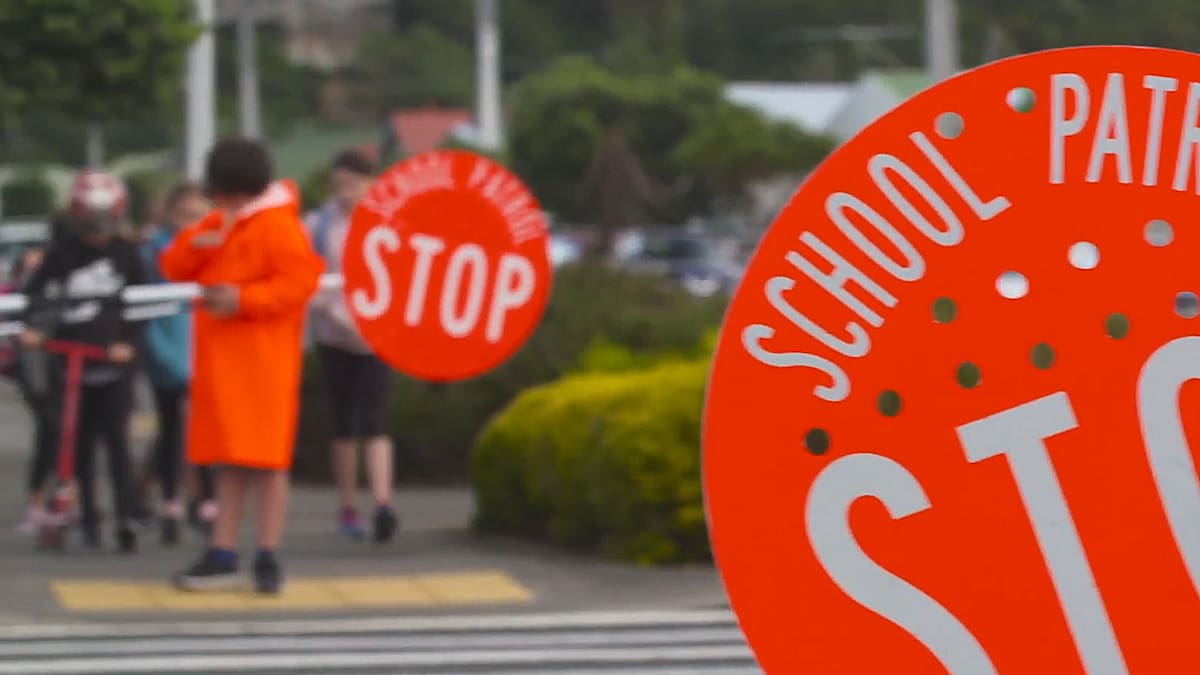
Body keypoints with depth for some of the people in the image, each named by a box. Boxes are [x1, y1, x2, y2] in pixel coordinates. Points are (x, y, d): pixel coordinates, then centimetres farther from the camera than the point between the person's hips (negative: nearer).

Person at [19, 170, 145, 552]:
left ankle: (125, 518, -13)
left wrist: (128, 341, -6)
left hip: (114, 362, -1)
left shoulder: (126, 254, 2)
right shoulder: (62, 252, 1)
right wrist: (31, 326, -17)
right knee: (81, 442, 6)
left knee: (116, 438, -10)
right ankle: (88, 517, 18)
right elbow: (36, 291, 0)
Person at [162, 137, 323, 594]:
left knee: (266, 460, -4)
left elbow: (300, 279, -20)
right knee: (229, 461, 11)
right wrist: (196, 245, -9)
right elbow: (174, 269, 12)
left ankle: (268, 558, 0)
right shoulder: (217, 225, 15)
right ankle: (222, 556, 15)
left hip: (263, 361, -8)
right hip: (221, 358, 8)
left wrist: (244, 300, -25)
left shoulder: (278, 225, -10)